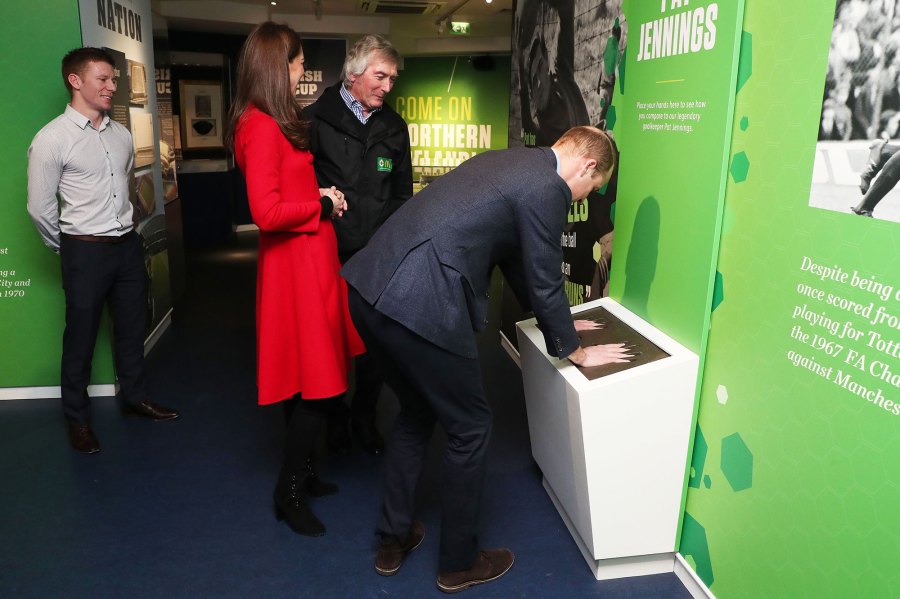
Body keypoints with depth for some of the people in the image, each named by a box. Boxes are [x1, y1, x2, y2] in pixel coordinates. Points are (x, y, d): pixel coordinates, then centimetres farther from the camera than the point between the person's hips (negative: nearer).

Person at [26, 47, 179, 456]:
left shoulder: (121, 135, 5)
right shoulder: (52, 139, -12)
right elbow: (40, 207, -7)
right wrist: (69, 249, 3)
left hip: (128, 245, 5)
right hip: (86, 252, -5)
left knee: (133, 327, 16)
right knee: (81, 337, 7)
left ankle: (134, 397, 36)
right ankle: (77, 418, 24)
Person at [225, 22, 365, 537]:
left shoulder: (273, 123, 14)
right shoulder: (262, 126, -16)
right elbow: (268, 211, -24)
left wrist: (324, 197, 8)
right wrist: (323, 205, -10)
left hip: (307, 261, 10)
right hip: (296, 264, -10)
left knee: (309, 382, 17)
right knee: (315, 385, -1)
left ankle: (301, 474, 32)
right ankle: (291, 493, 14)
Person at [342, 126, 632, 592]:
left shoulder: (510, 162, 23)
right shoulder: (546, 188, -6)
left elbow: (513, 257, 32)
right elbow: (544, 282, -1)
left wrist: (555, 320, 40)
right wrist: (574, 351, 15)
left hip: (368, 287, 10)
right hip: (418, 307, -10)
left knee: (416, 411, 26)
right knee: (469, 427, 10)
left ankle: (393, 540, 38)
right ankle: (459, 563, 28)